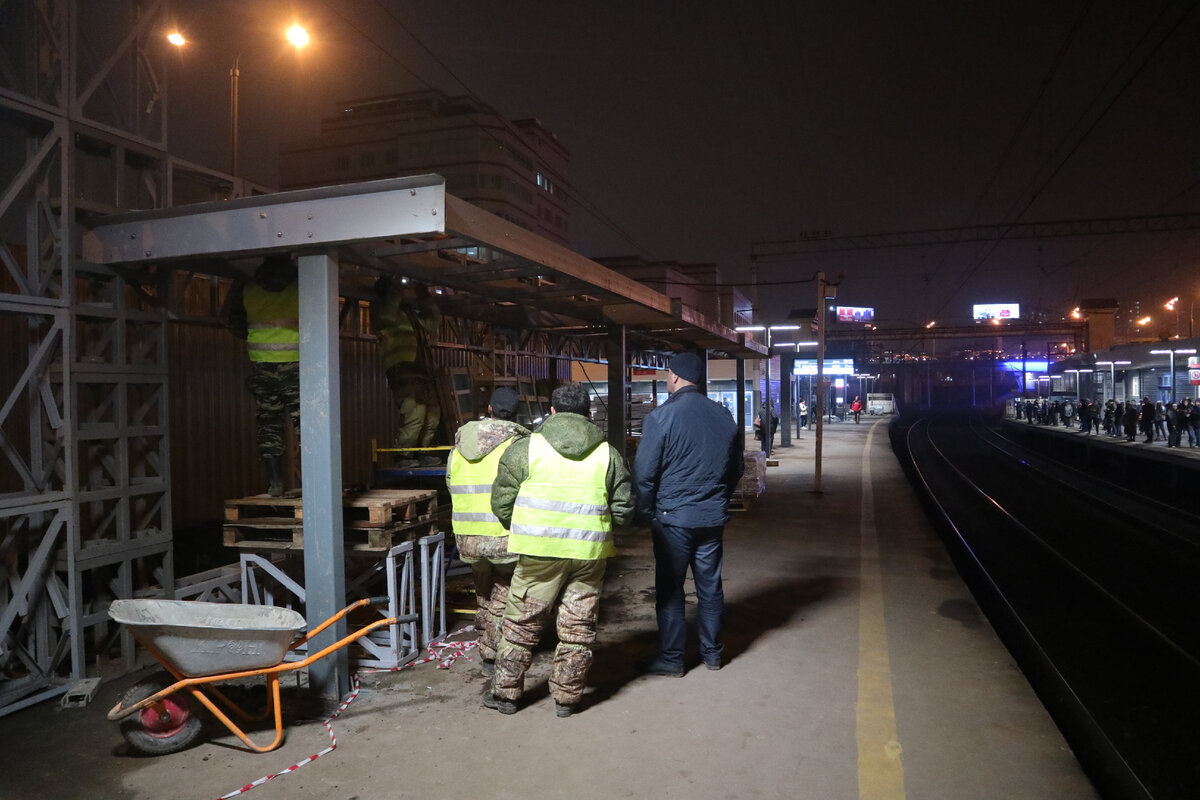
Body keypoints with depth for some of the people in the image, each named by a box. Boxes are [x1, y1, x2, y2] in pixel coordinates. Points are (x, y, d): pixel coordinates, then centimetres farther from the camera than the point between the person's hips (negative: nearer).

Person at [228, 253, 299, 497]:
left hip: (262, 367, 1)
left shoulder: (245, 292, 1)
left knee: (268, 425, 8)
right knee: (303, 422, 4)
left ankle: (275, 481, 6)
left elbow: (237, 329, 10)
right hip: (294, 367, -1)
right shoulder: (301, 289, -4)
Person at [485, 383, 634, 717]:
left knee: (522, 622, 13)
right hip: (589, 552, 2)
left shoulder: (525, 448, 0)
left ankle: (505, 692, 24)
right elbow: (624, 510, 5)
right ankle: (567, 697, 22)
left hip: (539, 551, -1)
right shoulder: (607, 454, 5)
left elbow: (502, 503, 2)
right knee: (578, 627, 12)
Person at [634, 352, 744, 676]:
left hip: (673, 518, -5)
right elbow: (737, 467, 13)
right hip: (713, 516, 5)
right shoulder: (724, 417, 3)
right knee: (710, 585, 15)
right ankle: (712, 652, 27)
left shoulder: (661, 417, -13)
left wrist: (647, 511, 0)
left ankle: (671, 659, 14)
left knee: (670, 588, 6)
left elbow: (644, 472, -13)